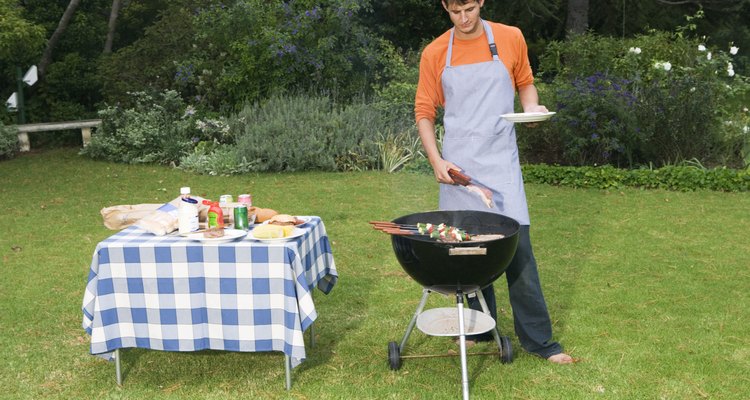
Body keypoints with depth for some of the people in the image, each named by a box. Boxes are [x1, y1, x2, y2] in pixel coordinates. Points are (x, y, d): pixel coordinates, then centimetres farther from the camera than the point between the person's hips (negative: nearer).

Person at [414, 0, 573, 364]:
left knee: (518, 246, -5)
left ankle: (538, 338, 5)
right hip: (457, 166, 1)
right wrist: (436, 160, -7)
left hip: (501, 162, -1)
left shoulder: (510, 39, 3)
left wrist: (531, 107, -5)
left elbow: (525, 83, 17)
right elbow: (424, 112, 5)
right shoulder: (435, 54, 3)